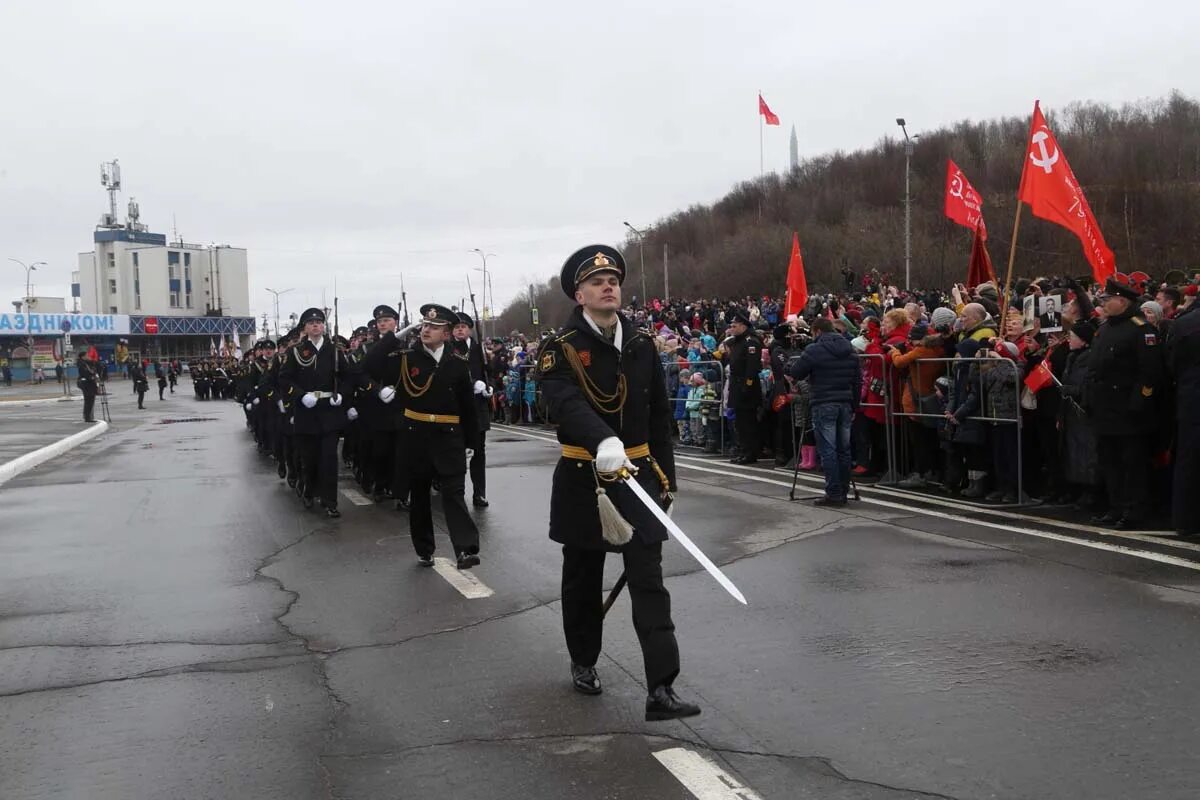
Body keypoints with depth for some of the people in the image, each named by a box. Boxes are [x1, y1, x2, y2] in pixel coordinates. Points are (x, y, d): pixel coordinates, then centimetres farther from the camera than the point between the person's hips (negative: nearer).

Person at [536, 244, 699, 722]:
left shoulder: (642, 346, 5)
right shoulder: (560, 350, -9)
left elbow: (659, 416, 11)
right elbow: (566, 404, -29)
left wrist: (666, 476, 9)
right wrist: (604, 442, -47)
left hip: (639, 477, 2)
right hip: (583, 481, -2)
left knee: (649, 582, -5)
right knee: (583, 580, 14)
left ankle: (661, 690, -8)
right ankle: (583, 663, 36)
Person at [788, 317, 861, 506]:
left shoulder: (814, 350, -8)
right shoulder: (850, 350, 12)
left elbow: (795, 374, -5)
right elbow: (857, 381, 15)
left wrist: (789, 367, 17)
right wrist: (854, 406, 20)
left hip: (823, 405, -6)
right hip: (845, 404, 6)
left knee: (827, 450, -5)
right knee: (843, 449, 9)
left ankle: (834, 494, -7)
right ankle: (843, 493, 14)